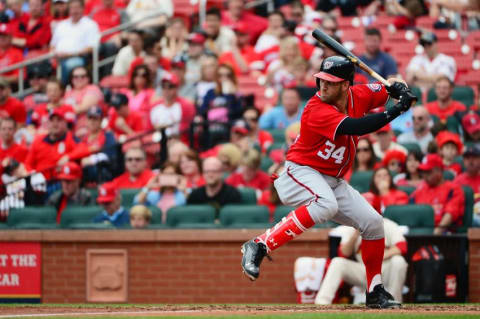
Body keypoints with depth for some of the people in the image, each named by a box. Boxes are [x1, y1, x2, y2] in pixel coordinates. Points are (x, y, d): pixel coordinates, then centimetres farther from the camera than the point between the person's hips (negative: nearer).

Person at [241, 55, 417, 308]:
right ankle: (259, 246, -37)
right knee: (326, 205, -39)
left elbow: (384, 90, 16)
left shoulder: (358, 96, -3)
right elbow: (354, 127, -37)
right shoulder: (317, 110, -25)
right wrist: (396, 111, -35)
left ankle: (375, 292, 19)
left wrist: (398, 89, -9)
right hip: (301, 172, -8)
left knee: (373, 222, 4)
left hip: (332, 181, 8)